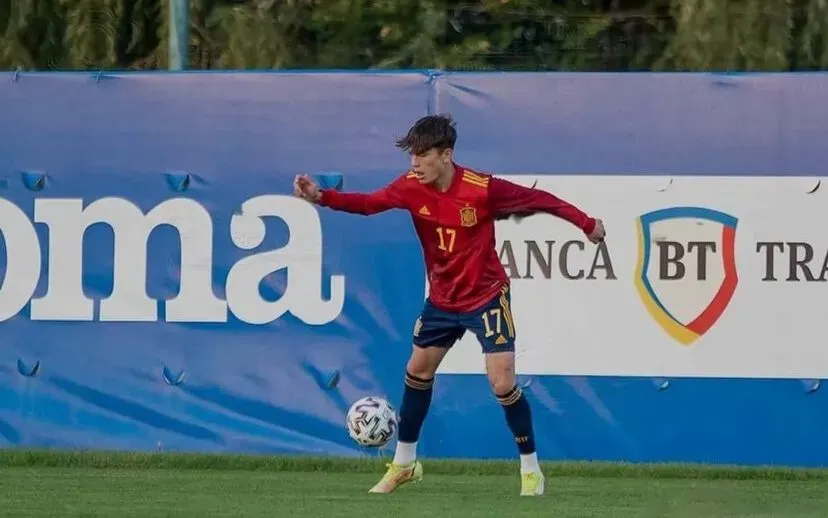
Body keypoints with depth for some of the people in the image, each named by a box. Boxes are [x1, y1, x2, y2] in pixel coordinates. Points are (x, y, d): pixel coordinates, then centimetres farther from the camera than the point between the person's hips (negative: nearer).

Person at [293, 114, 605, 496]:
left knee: (502, 383, -13)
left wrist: (586, 224, -7)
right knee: (417, 371, 13)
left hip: (486, 296, -5)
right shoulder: (412, 187, -12)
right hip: (442, 298, 5)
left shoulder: (482, 189, -24)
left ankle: (531, 469, 3)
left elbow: (540, 200, -15)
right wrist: (321, 197, -30)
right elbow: (369, 203, -14)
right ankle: (404, 464, 30)